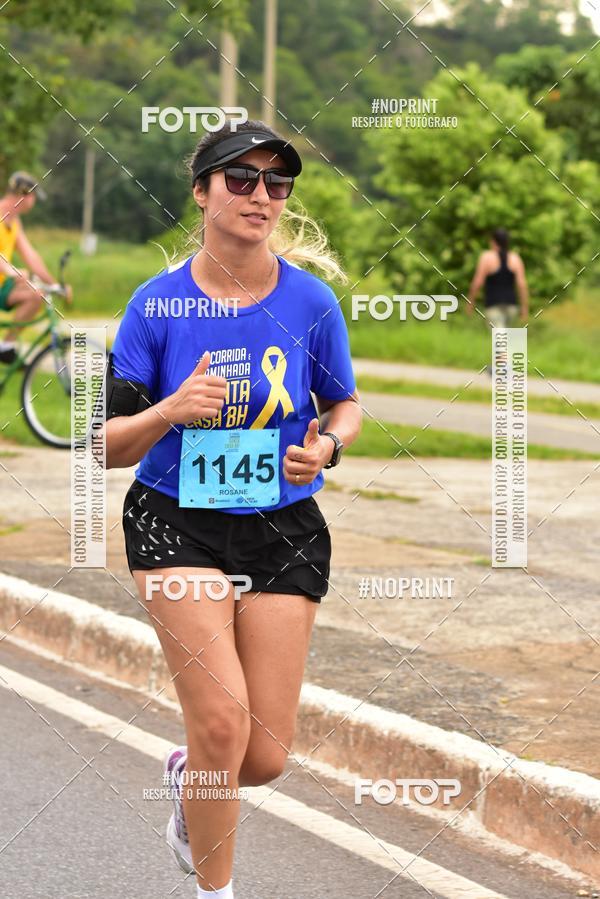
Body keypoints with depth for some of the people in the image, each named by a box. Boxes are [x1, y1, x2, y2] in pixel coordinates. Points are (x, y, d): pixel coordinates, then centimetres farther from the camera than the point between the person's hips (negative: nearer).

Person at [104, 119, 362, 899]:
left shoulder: (312, 301, -4)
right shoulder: (158, 303, -7)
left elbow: (346, 405, 12)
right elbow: (109, 446, -3)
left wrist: (326, 445, -10)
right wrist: (169, 411, -23)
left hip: (284, 531, 2)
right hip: (177, 524, -2)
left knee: (265, 757, 1)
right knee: (223, 721, -17)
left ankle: (188, 777, 40)